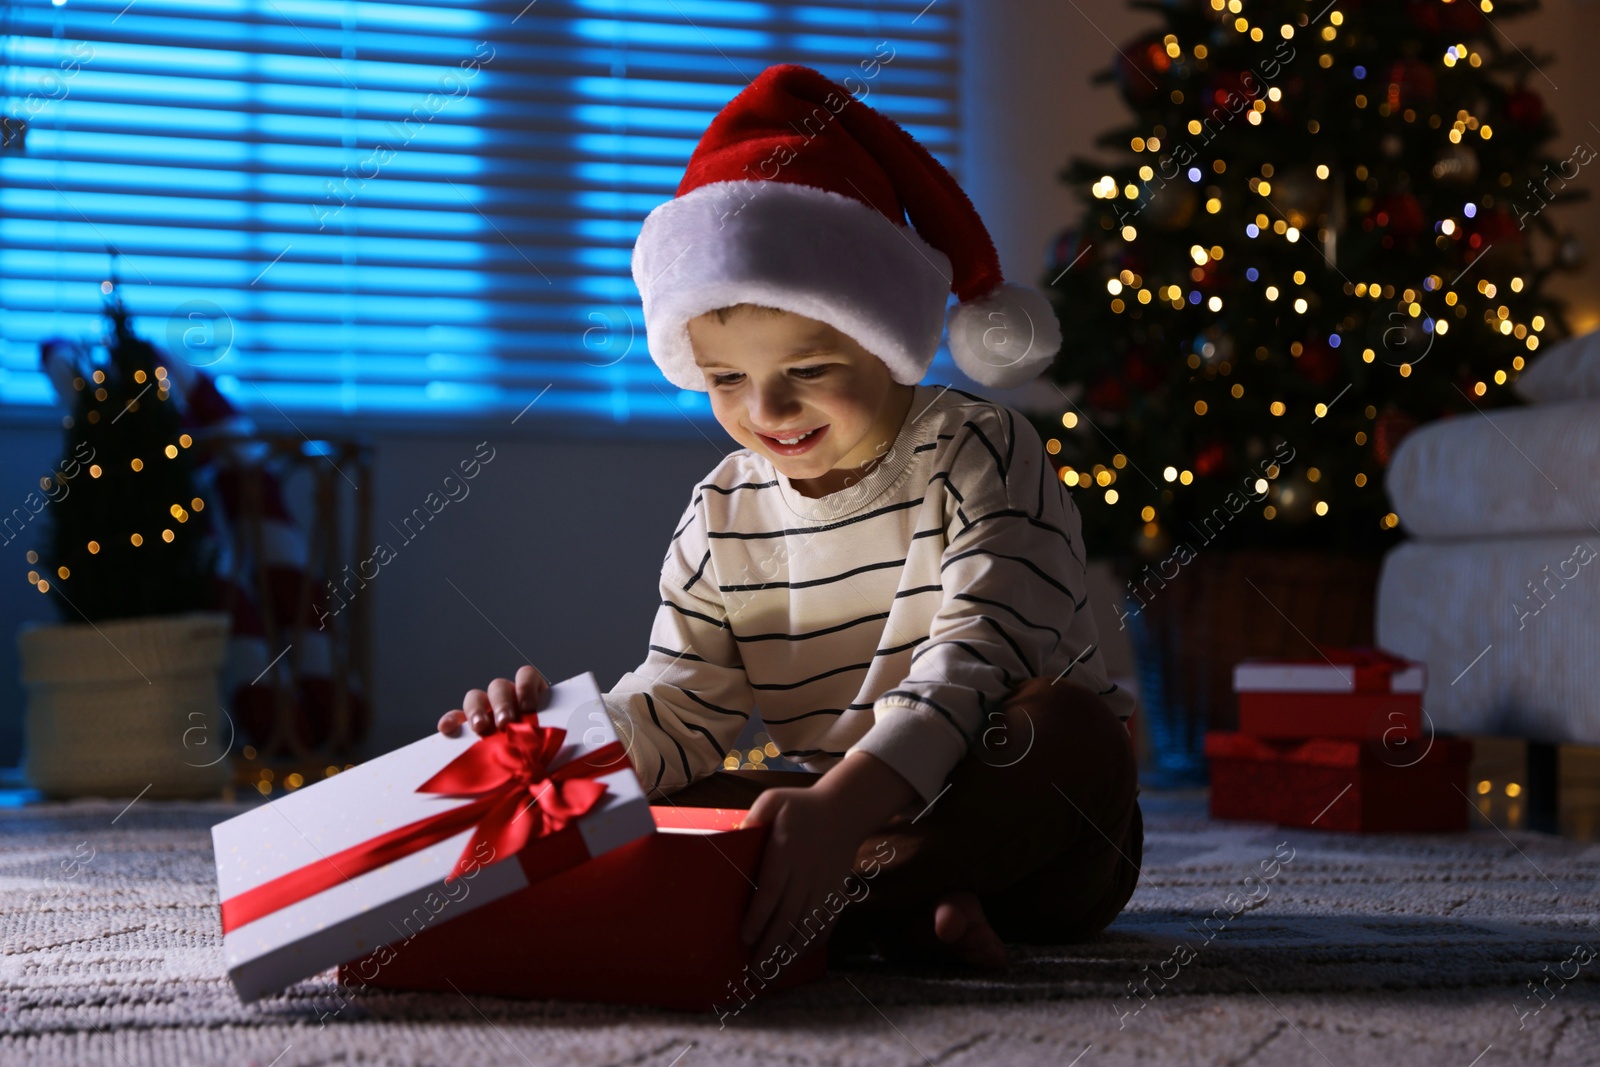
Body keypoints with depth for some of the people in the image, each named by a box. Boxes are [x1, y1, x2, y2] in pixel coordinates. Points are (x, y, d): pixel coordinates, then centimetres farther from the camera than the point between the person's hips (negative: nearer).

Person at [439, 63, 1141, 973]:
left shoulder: (978, 455, -11)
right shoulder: (722, 515, 5)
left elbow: (976, 658, -25)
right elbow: (682, 707, 2)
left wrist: (845, 804, -41)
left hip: (1023, 835, -4)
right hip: (860, 825, 5)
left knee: (1069, 727, -36)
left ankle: (831, 906, -36)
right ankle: (902, 918, -32)